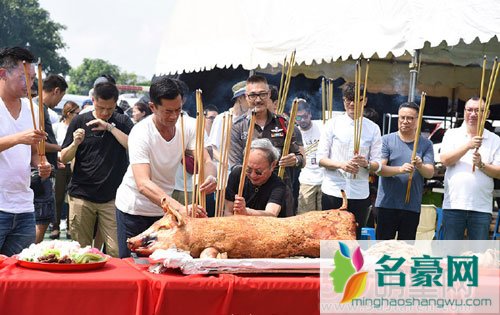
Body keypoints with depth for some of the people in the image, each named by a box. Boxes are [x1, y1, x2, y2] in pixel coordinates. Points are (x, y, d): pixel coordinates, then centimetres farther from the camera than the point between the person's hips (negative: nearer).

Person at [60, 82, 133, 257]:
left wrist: (110, 127, -13)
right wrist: (75, 144, -12)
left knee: (117, 252, -6)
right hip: (81, 195, 1)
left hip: (112, 197, -1)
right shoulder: (80, 121, 7)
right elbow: (64, 158, 8)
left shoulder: (122, 122, 7)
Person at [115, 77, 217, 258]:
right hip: (134, 209, -4)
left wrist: (210, 177, -40)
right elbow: (143, 184, -37)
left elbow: (206, 161, -13)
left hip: (165, 208, 5)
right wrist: (179, 207, -51)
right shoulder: (141, 133, -26)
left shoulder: (187, 128, -9)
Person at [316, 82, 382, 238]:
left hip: (360, 195, 1)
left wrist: (366, 164, -20)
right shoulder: (333, 124, 3)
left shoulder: (373, 129, 6)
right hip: (332, 191, -1)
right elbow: (320, 158, -1)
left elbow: (377, 165, 4)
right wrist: (341, 165, -19)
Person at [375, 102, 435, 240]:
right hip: (387, 203, -1)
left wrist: (420, 166, -26)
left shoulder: (425, 144, 5)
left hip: (412, 206, 2)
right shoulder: (386, 140, 1)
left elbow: (430, 173, -3)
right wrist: (400, 169, -27)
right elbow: (379, 168, -9)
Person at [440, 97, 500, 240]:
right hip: (453, 205, 0)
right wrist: (468, 145, -17)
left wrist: (481, 165, -14)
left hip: (481, 208, 1)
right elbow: (445, 160, -8)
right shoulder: (452, 134, 8)